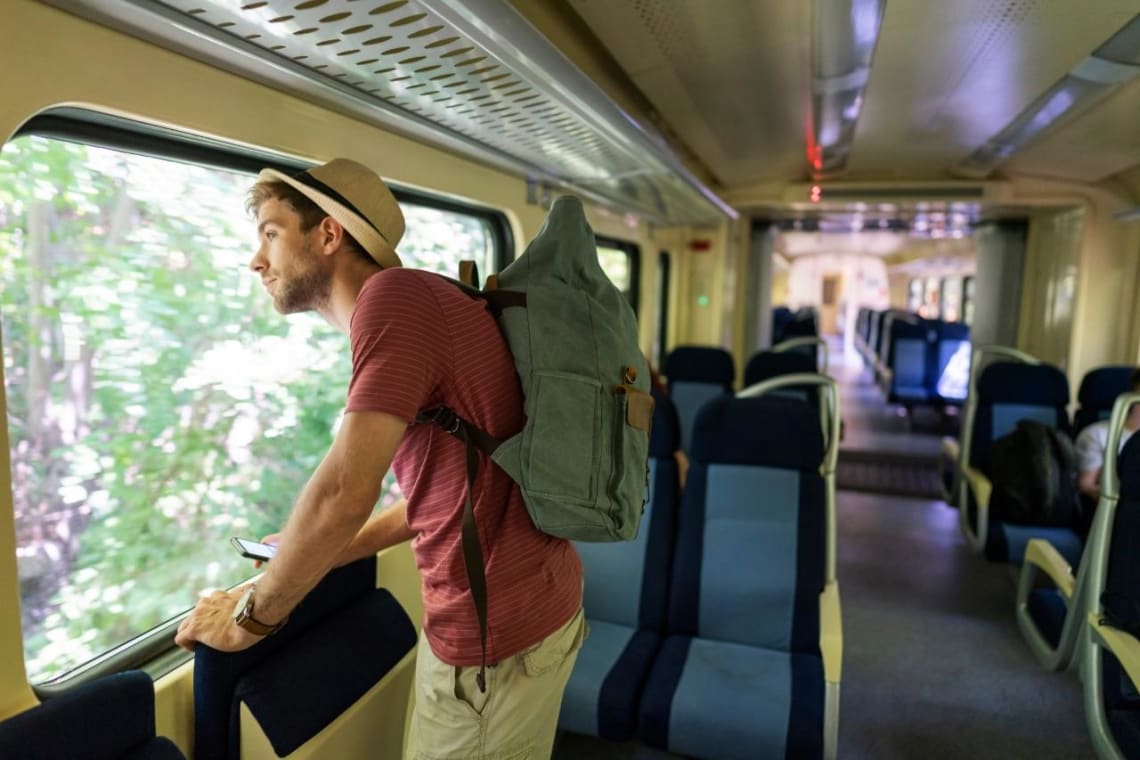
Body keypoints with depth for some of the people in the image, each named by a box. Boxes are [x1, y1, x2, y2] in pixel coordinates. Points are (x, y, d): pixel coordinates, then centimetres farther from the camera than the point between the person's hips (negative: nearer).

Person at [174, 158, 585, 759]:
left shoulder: (393, 294, -18)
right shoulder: (412, 303, 11)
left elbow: (343, 493, -26)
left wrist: (251, 616, -11)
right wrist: (324, 555, 14)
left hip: (496, 631, -9)